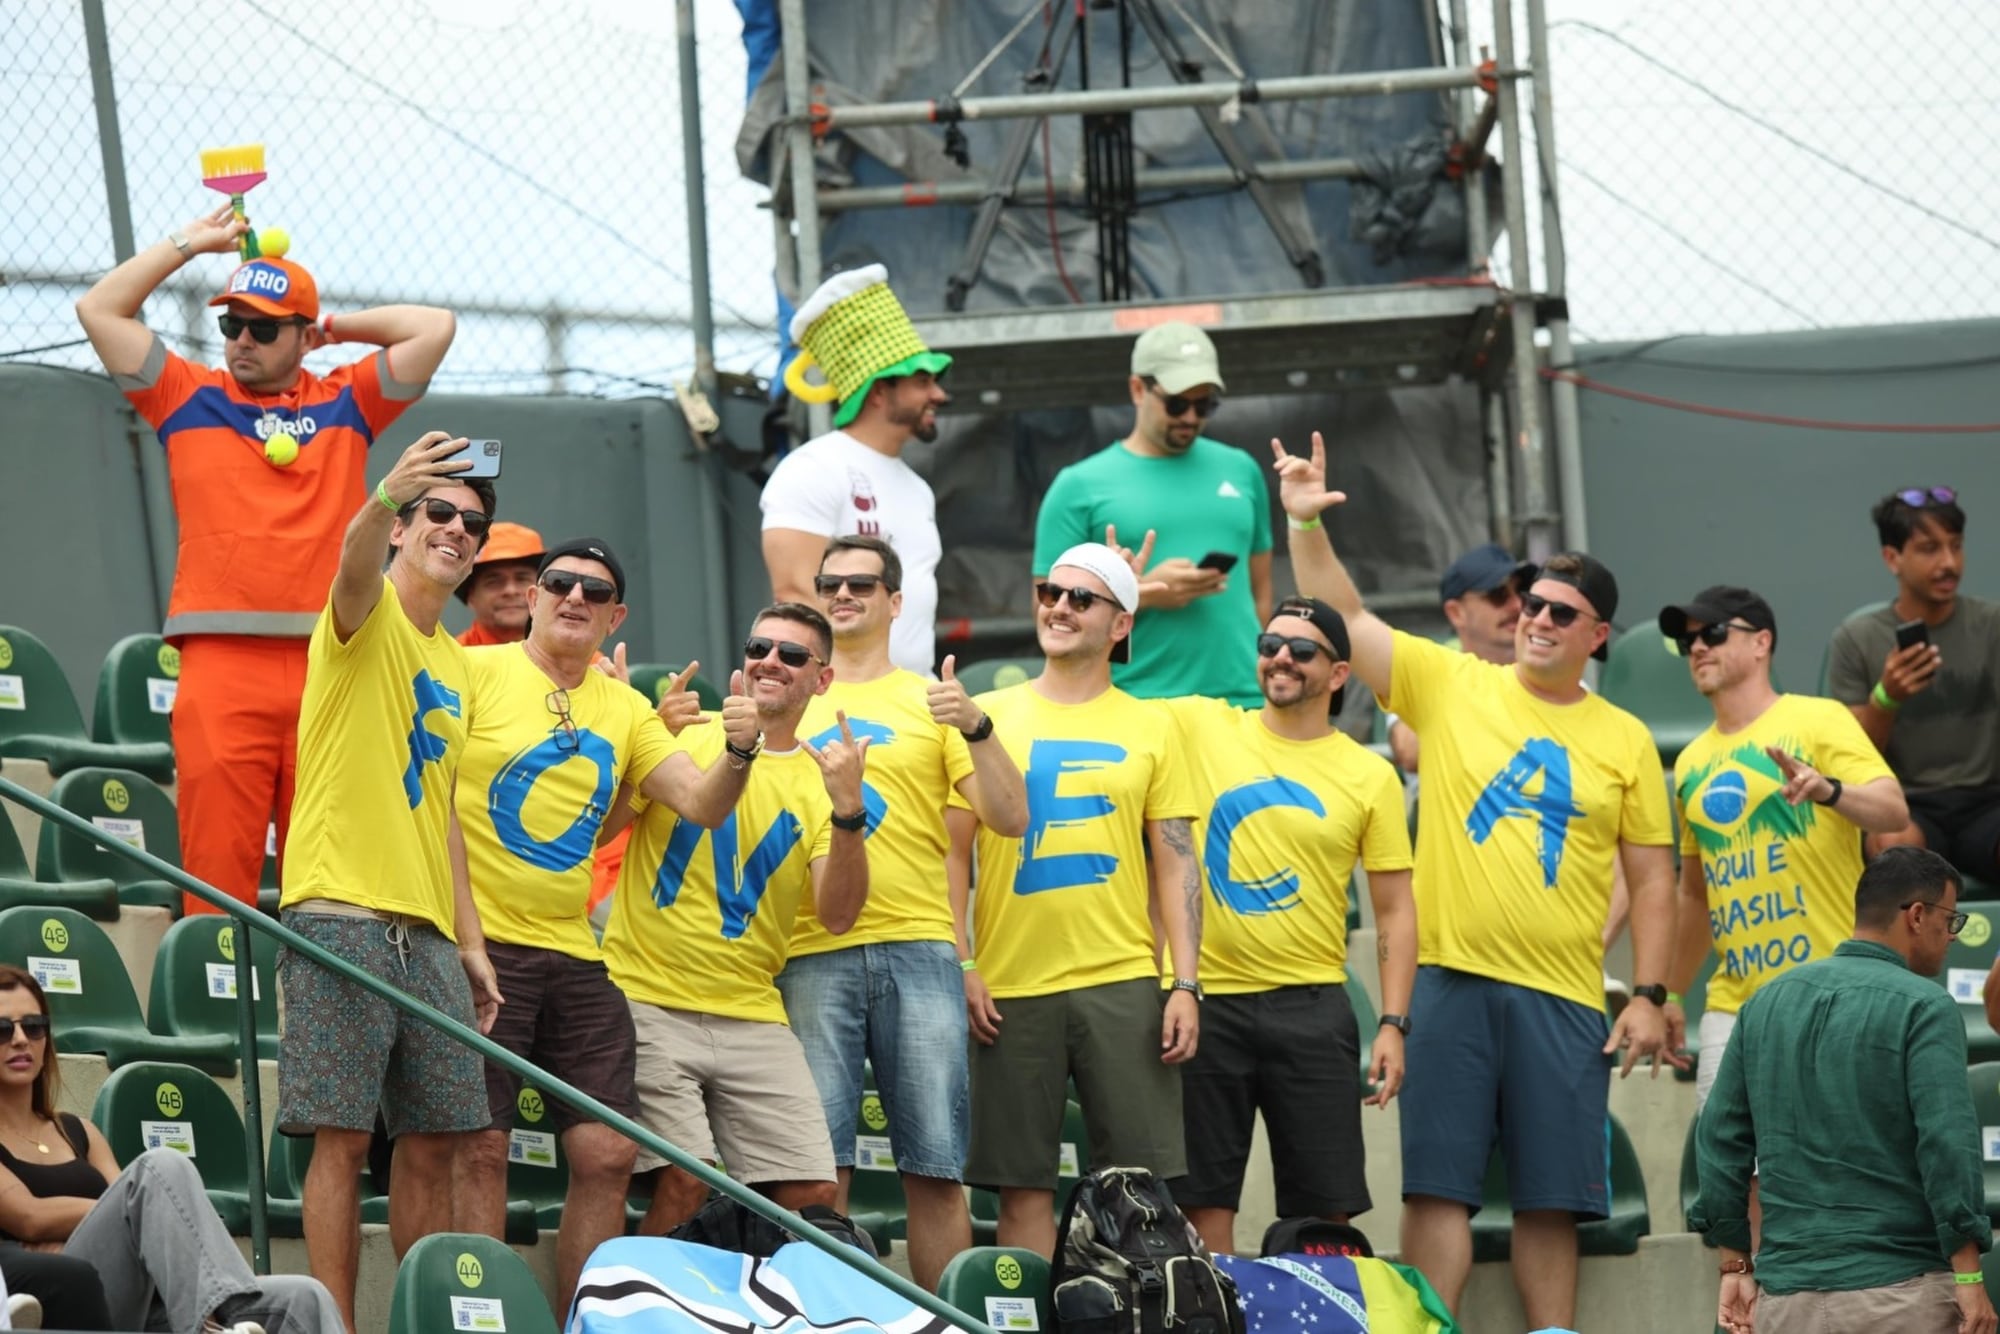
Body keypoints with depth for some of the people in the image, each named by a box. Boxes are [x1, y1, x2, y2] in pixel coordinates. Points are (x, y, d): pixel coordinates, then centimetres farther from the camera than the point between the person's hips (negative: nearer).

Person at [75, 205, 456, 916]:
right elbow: (99, 309, 12)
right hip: (220, 664, -1)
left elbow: (434, 328, 14)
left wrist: (337, 325, 20)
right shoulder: (190, 398, 16)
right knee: (216, 862, -9)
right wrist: (190, 243, 18)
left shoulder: (346, 404, 18)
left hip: (329, 670, 1)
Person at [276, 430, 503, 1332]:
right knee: (342, 1137, -8)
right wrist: (387, 497, -49)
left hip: (426, 931, 7)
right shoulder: (369, 620, -1)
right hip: (343, 915, -7)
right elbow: (356, 560, -27)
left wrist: (470, 940, 18)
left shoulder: (455, 666, 20)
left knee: (431, 1142, 6)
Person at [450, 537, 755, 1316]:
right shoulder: (476, 672, -1)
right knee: (480, 1149, -6)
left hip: (576, 957, 6)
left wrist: (738, 755, -14)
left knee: (607, 1155, 3)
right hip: (483, 947, -6)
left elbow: (700, 804, 7)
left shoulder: (624, 709, 13)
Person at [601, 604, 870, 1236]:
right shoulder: (685, 739, 4)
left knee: (813, 1193, -4)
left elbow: (837, 915, -2)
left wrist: (848, 809, -18)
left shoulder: (822, 781, 9)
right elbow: (600, 824, -8)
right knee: (683, 1181, -16)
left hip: (752, 1017, 3)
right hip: (649, 999, -3)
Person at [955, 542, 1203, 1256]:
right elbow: (953, 850, 7)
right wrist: (961, 964, -3)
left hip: (1123, 982, 0)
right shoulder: (986, 717, 9)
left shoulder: (1149, 727, 10)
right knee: (1023, 1188, 1)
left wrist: (1186, 984, -1)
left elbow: (1177, 865, 8)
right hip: (1010, 987, 0)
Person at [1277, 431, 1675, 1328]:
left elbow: (1652, 879, 10)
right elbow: (1343, 619, 1)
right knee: (1439, 1186, -3)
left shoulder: (1624, 741, 8)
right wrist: (1306, 523, -13)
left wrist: (1649, 997, 1)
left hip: (1564, 999, 1)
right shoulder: (1451, 685, 6)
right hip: (1452, 983, -1)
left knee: (1551, 1200, 4)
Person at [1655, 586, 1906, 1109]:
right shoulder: (1691, 763, 16)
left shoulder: (1819, 721, -1)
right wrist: (1671, 994, 24)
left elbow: (1894, 811, -15)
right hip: (1734, 1003, 5)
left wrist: (1827, 789, -34)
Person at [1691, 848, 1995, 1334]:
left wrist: (1735, 1265, 19)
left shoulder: (1768, 1001, 13)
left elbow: (1722, 1138, 14)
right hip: (1900, 1293, -6)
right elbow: (1948, 1142, -14)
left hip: (1783, 1294, 6)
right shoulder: (1923, 1006, -6)